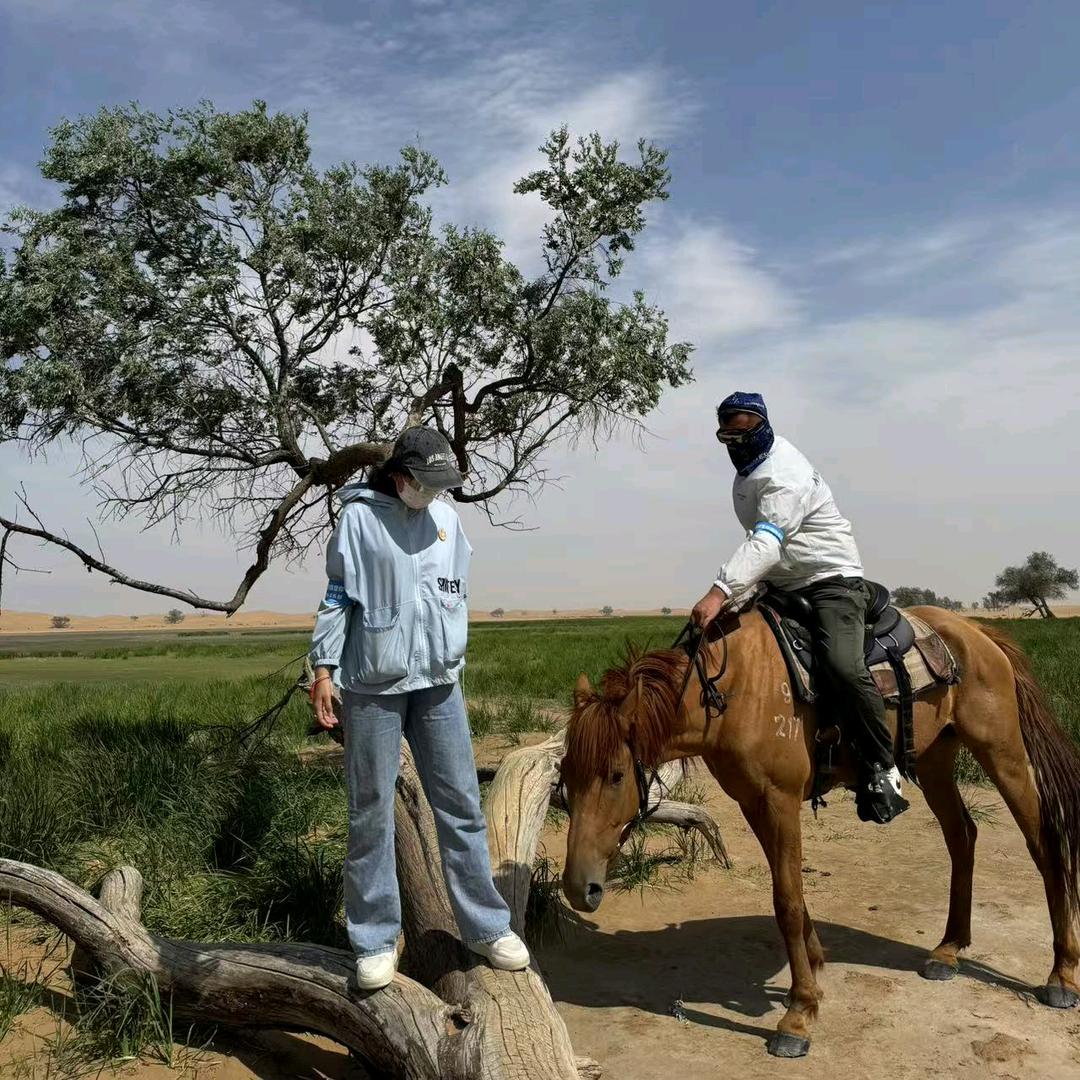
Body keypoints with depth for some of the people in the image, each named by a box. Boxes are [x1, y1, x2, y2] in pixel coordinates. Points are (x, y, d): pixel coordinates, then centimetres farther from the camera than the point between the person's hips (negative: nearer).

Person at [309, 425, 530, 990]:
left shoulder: (446, 518, 10)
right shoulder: (359, 517, -3)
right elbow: (337, 596, -2)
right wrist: (324, 668, -6)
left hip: (438, 682, 4)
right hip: (373, 684, -4)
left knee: (461, 804, 8)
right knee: (371, 812, 5)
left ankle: (486, 926, 19)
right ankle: (376, 940, 17)